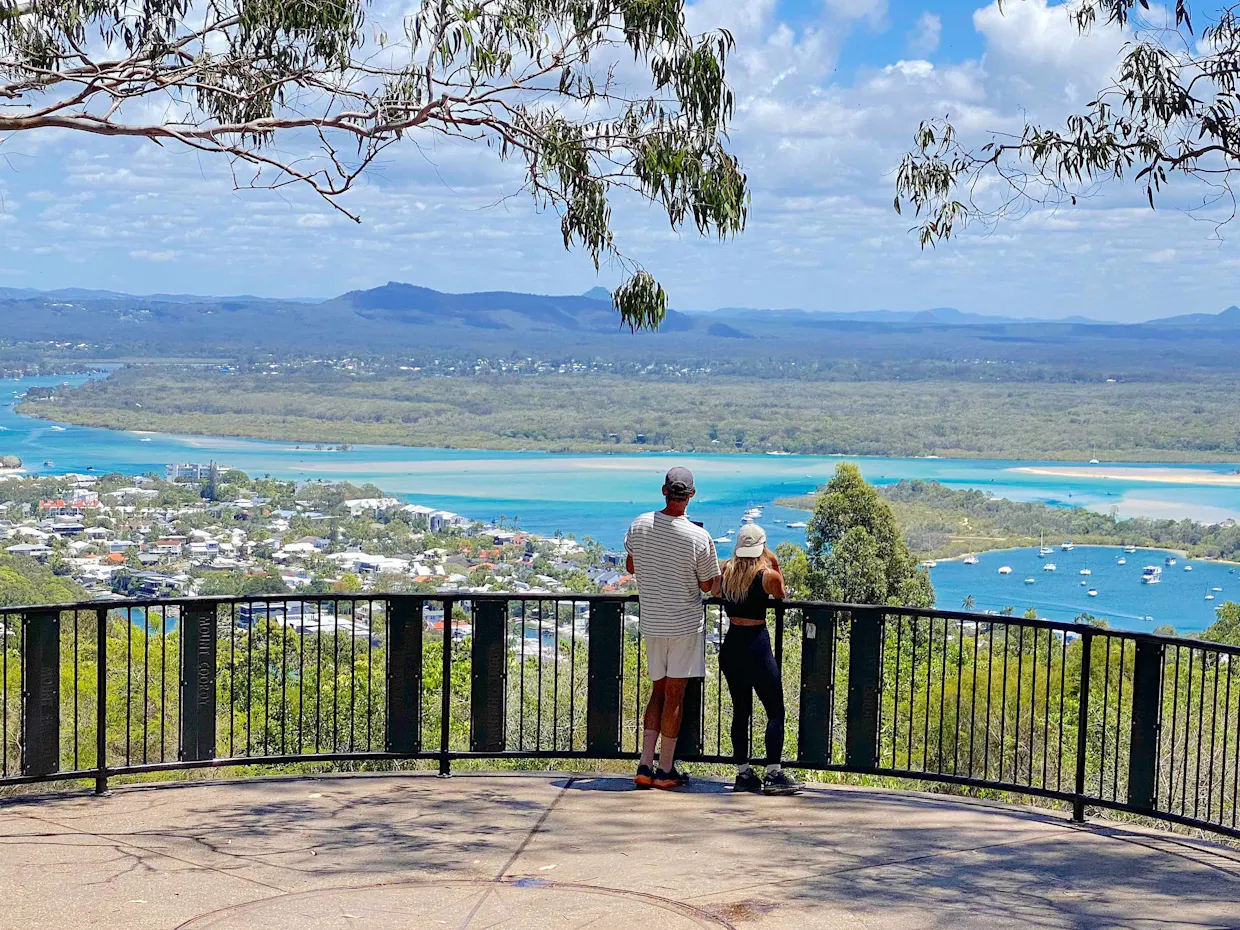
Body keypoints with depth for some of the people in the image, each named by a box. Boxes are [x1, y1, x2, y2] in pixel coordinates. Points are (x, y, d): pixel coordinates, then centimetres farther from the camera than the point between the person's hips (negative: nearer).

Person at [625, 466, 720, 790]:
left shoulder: (640, 525, -4)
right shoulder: (699, 538, -17)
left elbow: (630, 566, 11)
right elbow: (707, 585, -6)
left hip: (651, 623, 4)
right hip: (685, 623, -4)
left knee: (659, 691, 14)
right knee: (674, 695, 2)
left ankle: (645, 765, 6)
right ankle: (666, 770, 6)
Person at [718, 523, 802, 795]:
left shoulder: (725, 570, 2)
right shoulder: (768, 575, -10)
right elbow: (780, 594, 10)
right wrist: (776, 566, 10)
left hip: (731, 645, 5)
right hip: (757, 645, -5)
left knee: (740, 710, 12)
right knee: (775, 711, 1)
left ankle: (743, 773, 14)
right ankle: (774, 775, -4)